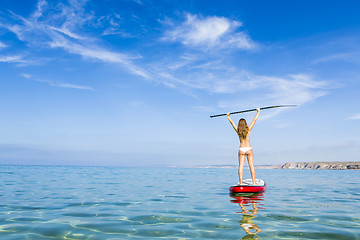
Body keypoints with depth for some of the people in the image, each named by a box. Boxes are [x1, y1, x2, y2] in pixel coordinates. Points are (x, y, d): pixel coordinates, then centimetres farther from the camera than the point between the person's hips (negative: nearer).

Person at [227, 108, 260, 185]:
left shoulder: (238, 130, 0)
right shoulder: (248, 129, -3)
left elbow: (232, 122, 14)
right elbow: (254, 120, 5)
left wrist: (228, 116, 28)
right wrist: (258, 112, 15)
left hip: (241, 150, 1)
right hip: (249, 149, -1)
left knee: (241, 166, 0)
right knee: (251, 165, -2)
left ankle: (240, 182, -3)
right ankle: (254, 182, -4)